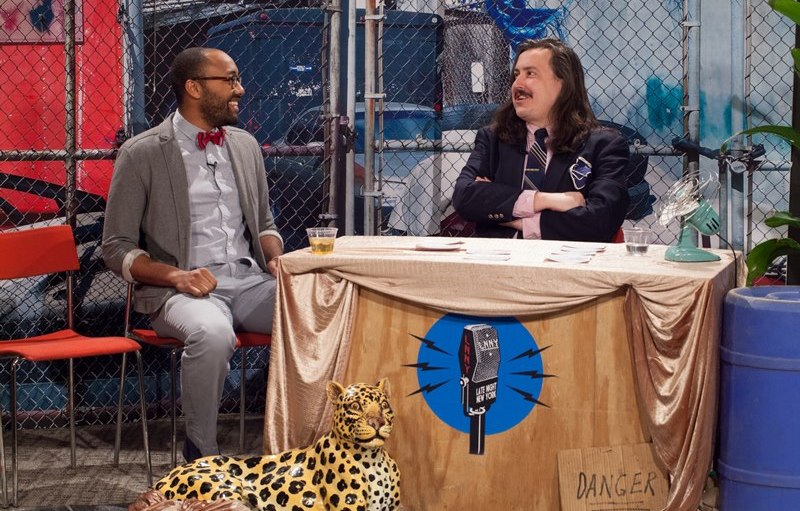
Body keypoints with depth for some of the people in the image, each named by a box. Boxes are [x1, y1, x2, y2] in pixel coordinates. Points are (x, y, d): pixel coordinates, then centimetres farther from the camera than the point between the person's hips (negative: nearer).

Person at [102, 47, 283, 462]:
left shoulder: (245, 145, 16)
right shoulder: (142, 154, 0)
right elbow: (117, 248, -1)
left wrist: (275, 257, 2)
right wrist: (176, 275, -17)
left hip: (250, 280, 5)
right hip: (182, 288, -5)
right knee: (212, 333, -40)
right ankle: (201, 458, -21)